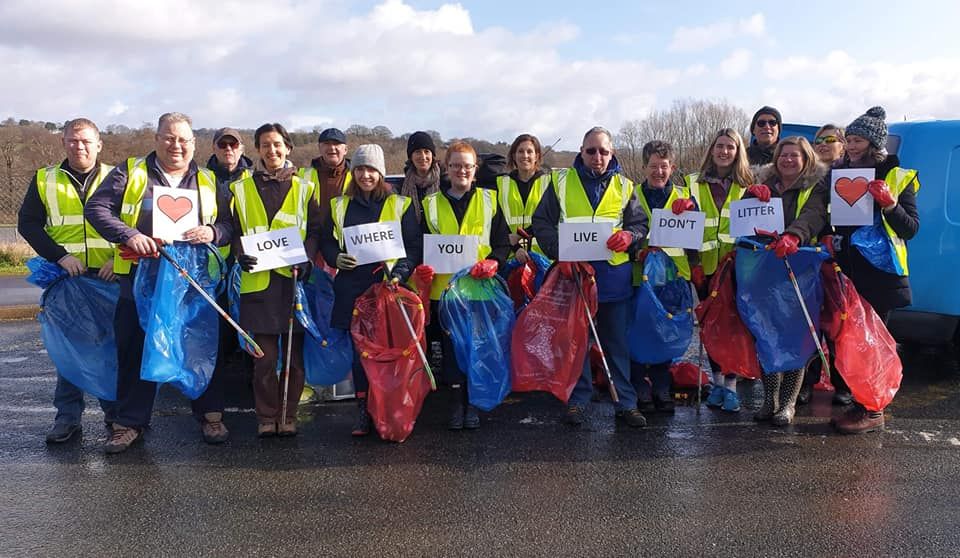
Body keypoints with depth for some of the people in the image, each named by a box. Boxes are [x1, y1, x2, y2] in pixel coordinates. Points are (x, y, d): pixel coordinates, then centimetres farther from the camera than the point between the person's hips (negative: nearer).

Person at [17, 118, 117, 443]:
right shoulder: (45, 180, 8)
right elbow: (27, 223, 6)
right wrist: (60, 256, -8)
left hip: (109, 276, -1)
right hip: (65, 277, 1)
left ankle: (115, 410, 18)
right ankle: (68, 416, 12)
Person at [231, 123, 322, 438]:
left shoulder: (304, 188, 11)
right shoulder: (242, 189, 12)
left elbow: (315, 230, 6)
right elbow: (235, 231, 11)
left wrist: (306, 260, -11)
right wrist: (241, 255, -9)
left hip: (294, 279, 0)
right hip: (259, 281, 0)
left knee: (295, 354, 3)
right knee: (265, 356, -1)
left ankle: (288, 417, 15)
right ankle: (266, 418, 12)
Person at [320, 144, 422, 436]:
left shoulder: (400, 205, 7)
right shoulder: (339, 206, 15)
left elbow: (414, 245, 4)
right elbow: (326, 240, 18)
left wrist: (400, 272, -12)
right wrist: (337, 258, -4)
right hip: (351, 287, 2)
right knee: (359, 349, 1)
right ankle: (363, 413, 8)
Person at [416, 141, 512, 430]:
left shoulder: (489, 200, 8)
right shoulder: (431, 204, 10)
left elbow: (503, 242, 5)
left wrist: (492, 262, -15)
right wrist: (423, 267, -10)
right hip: (444, 287, 1)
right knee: (451, 344, 3)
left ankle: (474, 402, 15)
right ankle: (457, 399, 15)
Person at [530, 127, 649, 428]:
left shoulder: (624, 186, 11)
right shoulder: (561, 182, 6)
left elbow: (641, 224, 10)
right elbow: (541, 222, 2)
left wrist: (629, 236, -14)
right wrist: (559, 251, -14)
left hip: (614, 275, 1)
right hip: (572, 271, -1)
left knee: (617, 340, 6)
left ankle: (626, 403, 15)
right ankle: (577, 400, 18)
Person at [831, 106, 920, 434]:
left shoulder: (897, 177, 0)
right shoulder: (839, 173, 12)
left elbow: (912, 228, -4)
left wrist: (889, 204, -20)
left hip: (880, 271, -5)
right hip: (846, 268, 5)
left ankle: (872, 411, 4)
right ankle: (859, 403, 17)